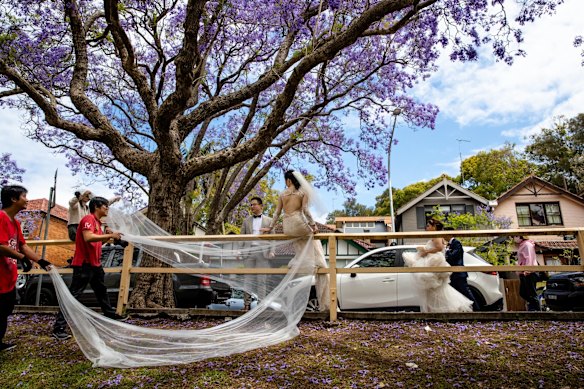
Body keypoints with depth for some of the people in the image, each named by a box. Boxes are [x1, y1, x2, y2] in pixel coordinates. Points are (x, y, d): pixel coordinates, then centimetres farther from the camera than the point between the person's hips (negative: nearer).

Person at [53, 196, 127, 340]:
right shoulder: (88, 219, -14)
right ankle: (58, 327, -2)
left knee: (102, 291, 22)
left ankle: (110, 314, 37)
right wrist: (110, 235, -26)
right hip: (84, 264, -11)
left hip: (95, 264, 11)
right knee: (73, 295, -7)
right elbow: (88, 238, -30)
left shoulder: (97, 222, 17)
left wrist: (109, 237, 4)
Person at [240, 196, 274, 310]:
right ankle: (247, 303, 7)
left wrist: (271, 251, -8)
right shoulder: (246, 220, 14)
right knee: (248, 278, 2)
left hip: (263, 251, -2)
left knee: (261, 279, 1)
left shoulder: (269, 220, 10)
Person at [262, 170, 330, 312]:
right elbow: (305, 209, -7)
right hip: (299, 223, -4)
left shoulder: (282, 194, 14)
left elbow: (277, 212, 16)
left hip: (287, 228, 4)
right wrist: (313, 224, -5)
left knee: (301, 255, 22)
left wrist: (270, 227, 25)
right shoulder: (303, 192, 6)